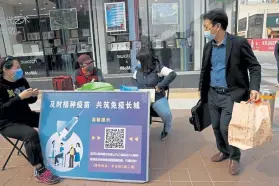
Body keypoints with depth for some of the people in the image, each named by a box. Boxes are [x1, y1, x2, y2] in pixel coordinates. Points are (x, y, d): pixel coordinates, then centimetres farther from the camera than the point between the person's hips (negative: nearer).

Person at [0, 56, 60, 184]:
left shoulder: (21, 80, 5)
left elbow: (29, 101, 12)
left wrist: (33, 96, -10)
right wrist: (20, 97, -30)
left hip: (26, 115, 7)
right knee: (31, 134, -33)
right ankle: (41, 172, -23)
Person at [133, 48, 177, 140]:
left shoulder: (158, 67, -12)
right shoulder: (138, 69, 4)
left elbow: (172, 74, -23)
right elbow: (133, 80, 20)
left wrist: (160, 86, -24)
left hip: (157, 98, -4)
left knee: (166, 114, -25)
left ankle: (166, 130, 13)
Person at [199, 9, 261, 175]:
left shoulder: (239, 43, -11)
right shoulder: (209, 46, 6)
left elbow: (254, 67, -8)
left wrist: (254, 88, -22)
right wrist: (202, 90, 15)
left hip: (232, 94, -5)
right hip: (213, 94, 6)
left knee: (226, 127, -7)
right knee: (216, 127, 12)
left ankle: (235, 157, 18)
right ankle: (223, 151, 36)